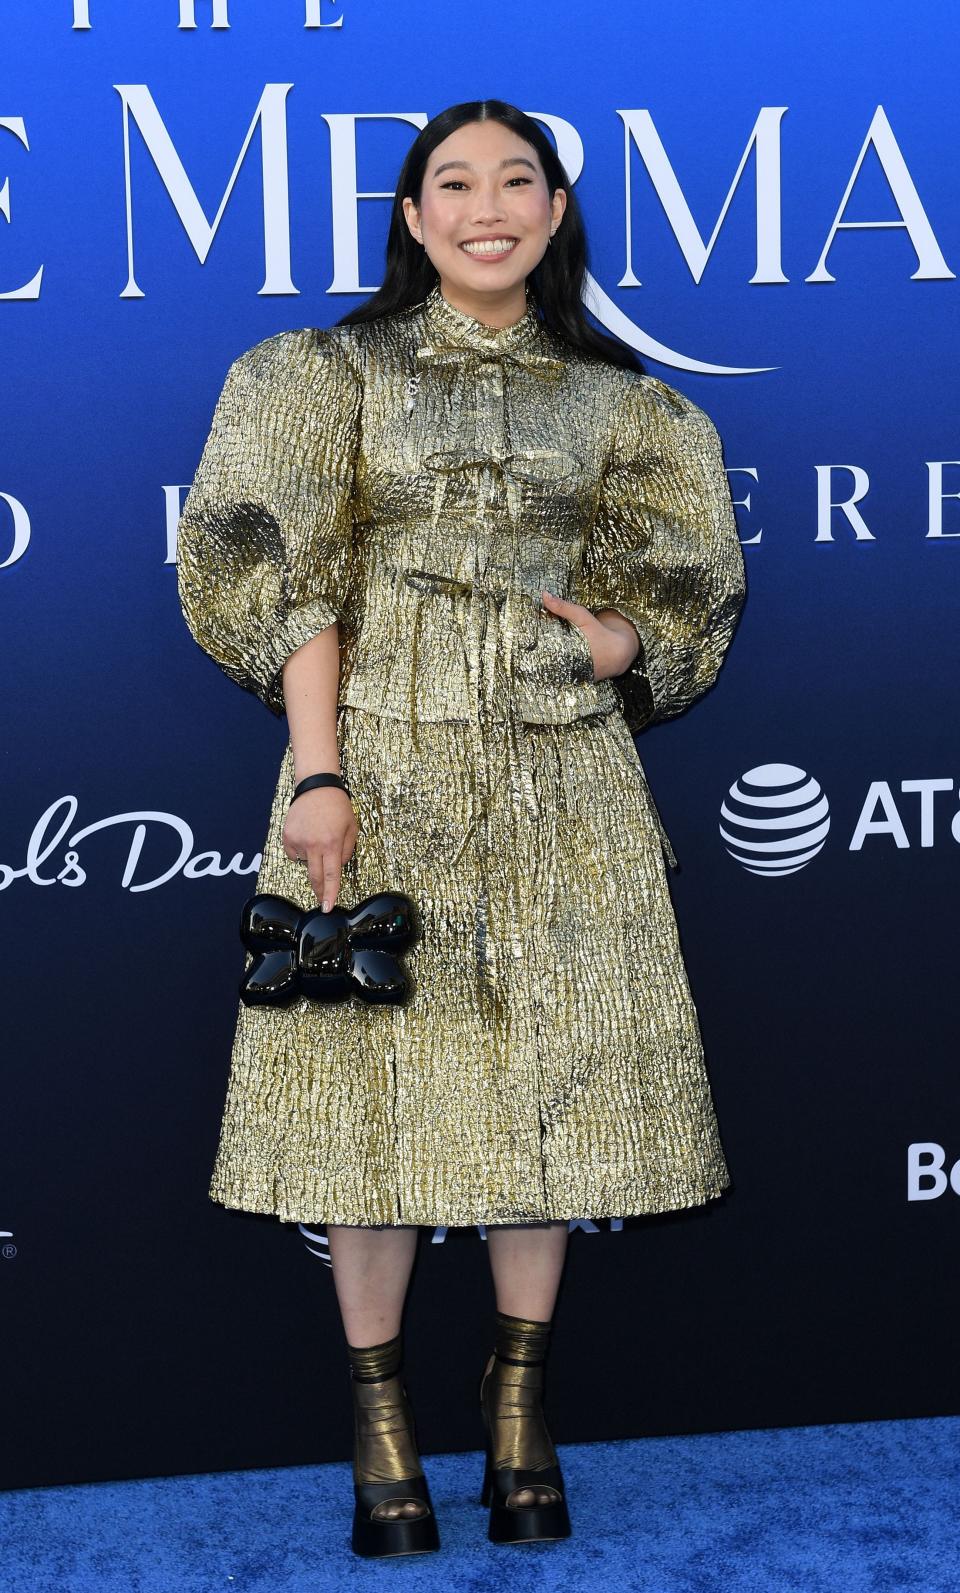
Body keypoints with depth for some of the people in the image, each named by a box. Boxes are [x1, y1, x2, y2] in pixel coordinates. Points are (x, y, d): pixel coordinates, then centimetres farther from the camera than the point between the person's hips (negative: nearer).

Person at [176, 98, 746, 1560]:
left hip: (562, 779, 2)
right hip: (383, 766, -2)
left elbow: (678, 592, 14)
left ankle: (519, 1405, 17)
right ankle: (380, 1416, 11)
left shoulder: (620, 401, 11)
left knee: (554, 1071, 3)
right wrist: (319, 776, -14)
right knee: (375, 1077, -1)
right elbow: (287, 578, -4)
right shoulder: (333, 374, 5)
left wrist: (609, 642, -9)